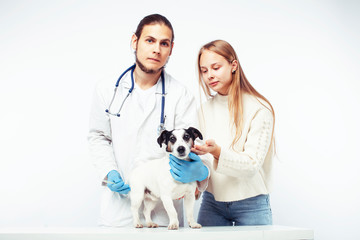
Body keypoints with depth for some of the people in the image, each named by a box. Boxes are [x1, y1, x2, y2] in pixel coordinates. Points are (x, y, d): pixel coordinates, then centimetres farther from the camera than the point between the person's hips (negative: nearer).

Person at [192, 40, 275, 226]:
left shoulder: (260, 109, -10)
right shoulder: (205, 110, 6)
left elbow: (252, 164, -16)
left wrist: (217, 151, -32)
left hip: (251, 205, -3)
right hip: (212, 202, 4)